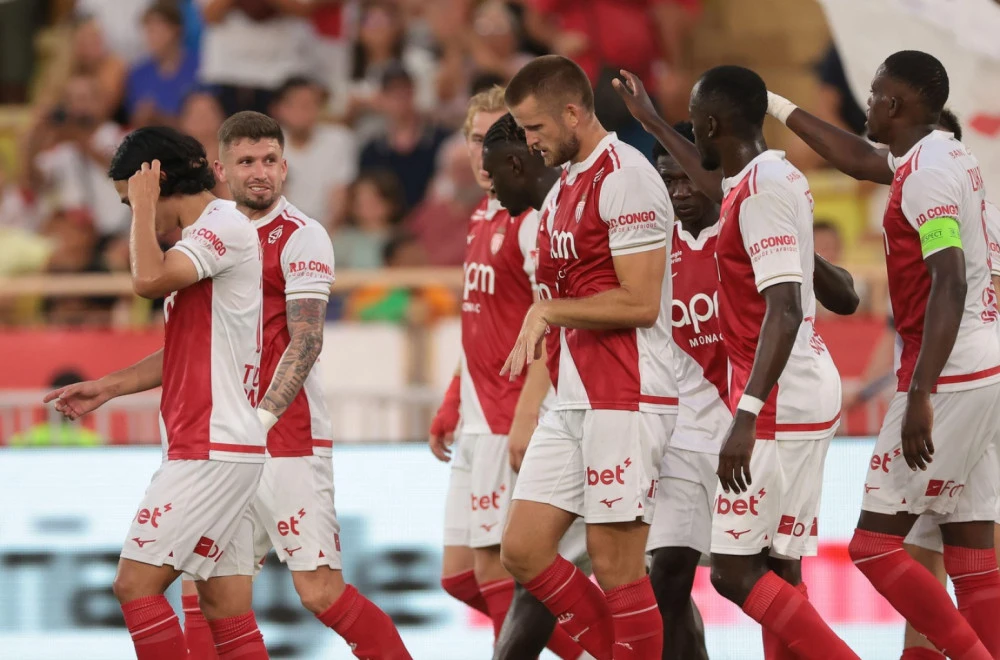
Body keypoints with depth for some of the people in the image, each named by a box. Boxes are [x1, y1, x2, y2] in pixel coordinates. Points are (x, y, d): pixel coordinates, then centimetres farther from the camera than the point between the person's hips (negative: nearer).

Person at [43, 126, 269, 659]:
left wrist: (144, 207, -11)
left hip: (212, 449, -10)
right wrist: (106, 388, 21)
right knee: (227, 611, 6)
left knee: (136, 583, -11)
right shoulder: (207, 235, 20)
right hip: (218, 449, 10)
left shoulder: (224, 225, -11)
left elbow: (149, 279, -26)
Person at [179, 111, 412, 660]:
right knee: (202, 592, 2)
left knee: (320, 591, -11)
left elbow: (306, 342, -15)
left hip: (289, 441, -6)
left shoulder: (301, 237, -6)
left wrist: (262, 418, -25)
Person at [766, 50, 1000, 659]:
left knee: (875, 545, -6)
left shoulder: (927, 172, -14)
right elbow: (861, 159, 33)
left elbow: (949, 284, -24)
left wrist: (920, 394, -28)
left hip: (948, 376, -9)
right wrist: (781, 109, 40)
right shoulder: (946, 157, 14)